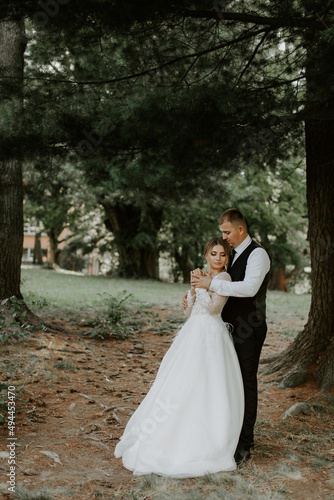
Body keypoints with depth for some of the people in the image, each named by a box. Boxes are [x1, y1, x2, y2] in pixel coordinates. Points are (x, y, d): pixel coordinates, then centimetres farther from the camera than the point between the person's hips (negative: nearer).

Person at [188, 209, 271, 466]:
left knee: (246, 383, -1)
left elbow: (249, 288, -27)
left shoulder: (257, 254, -12)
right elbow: (224, 288, 23)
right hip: (229, 328, 8)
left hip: (248, 331, -8)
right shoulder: (232, 254, 15)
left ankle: (244, 444, 8)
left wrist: (212, 283, -26)